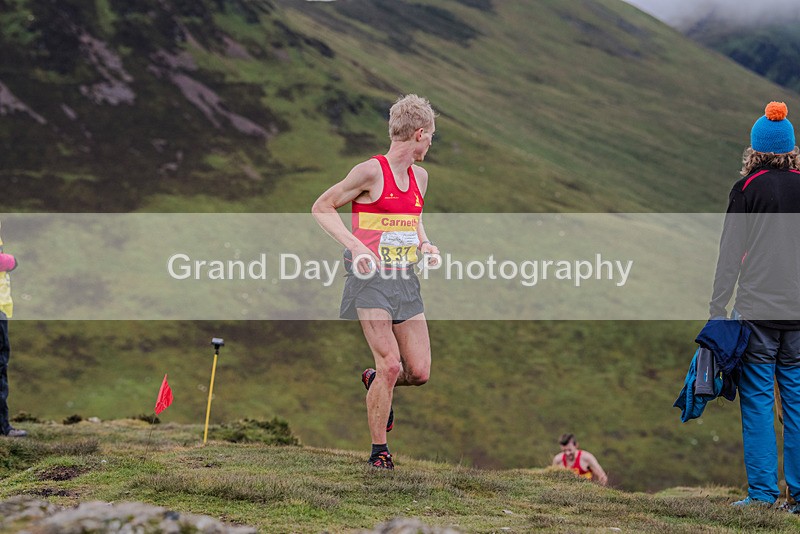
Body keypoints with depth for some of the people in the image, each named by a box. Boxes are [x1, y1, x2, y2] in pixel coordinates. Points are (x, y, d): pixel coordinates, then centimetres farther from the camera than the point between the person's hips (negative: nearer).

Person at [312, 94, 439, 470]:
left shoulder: (420, 176, 12)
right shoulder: (371, 171, -10)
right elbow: (321, 207, -5)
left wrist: (425, 244, 9)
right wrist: (353, 243, -17)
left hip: (406, 280, 7)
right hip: (371, 276, -6)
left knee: (420, 372, 0)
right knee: (390, 364, -15)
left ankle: (374, 382, 33)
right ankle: (378, 452, -1)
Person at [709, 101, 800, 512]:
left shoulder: (746, 189, -4)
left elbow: (730, 254, -4)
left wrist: (717, 308, 1)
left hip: (757, 309, -3)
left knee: (757, 397, 1)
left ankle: (762, 491, 0)